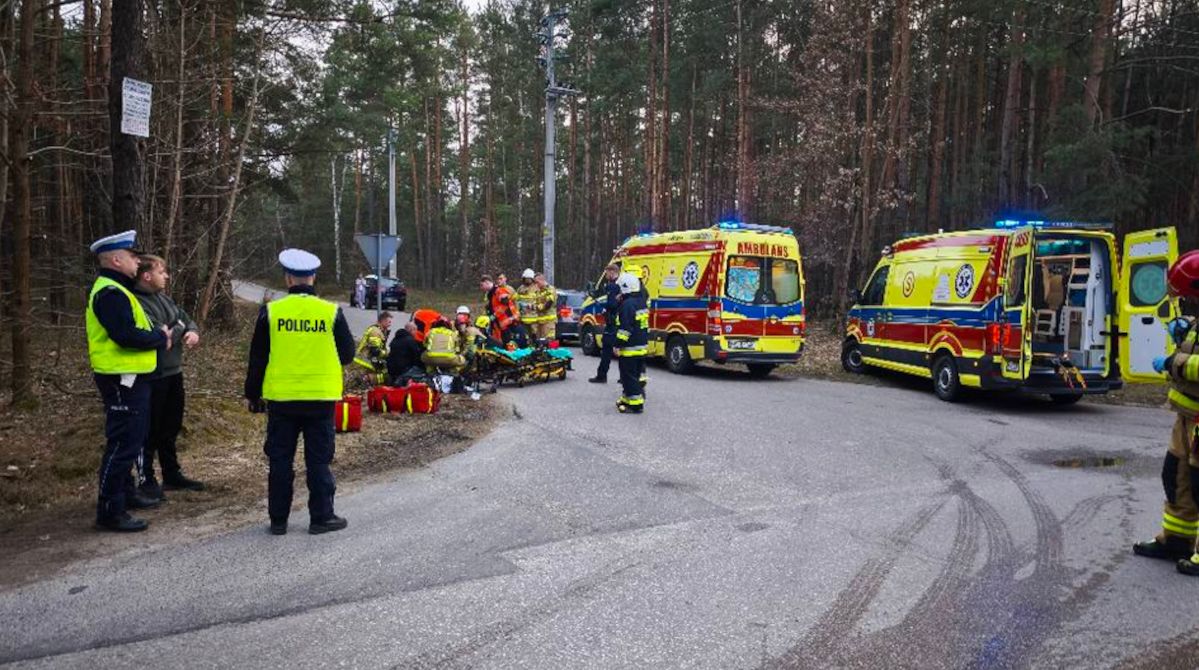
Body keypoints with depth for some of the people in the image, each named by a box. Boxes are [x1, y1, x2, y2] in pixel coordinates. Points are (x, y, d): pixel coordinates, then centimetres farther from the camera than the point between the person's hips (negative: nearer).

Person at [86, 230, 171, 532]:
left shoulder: (115, 289, 16)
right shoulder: (111, 293, -18)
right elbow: (127, 336, -27)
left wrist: (157, 335, 0)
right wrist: (160, 337, -12)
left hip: (129, 379, 11)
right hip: (122, 380, -11)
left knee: (131, 441, 21)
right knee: (123, 444, -7)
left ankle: (125, 493, 35)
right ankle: (109, 511, -2)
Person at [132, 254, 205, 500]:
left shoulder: (164, 299, 11)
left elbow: (187, 321, 15)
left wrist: (193, 332, -7)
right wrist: (179, 329, -12)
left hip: (173, 372, 9)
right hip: (151, 377, -9)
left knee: (171, 428, 19)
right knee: (150, 431, 2)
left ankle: (172, 475, 32)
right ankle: (146, 480, 14)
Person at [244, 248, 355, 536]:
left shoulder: (270, 311, -4)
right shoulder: (331, 312, -6)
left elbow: (257, 358, 2)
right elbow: (347, 355, 2)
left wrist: (252, 394, 13)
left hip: (281, 398, 1)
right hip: (321, 398, 0)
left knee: (280, 459, 10)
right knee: (319, 459, 8)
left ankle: (278, 520, 16)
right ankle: (322, 517, 12)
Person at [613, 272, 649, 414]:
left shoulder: (627, 304, -19)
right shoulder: (640, 301, 11)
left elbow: (625, 328, -23)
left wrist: (618, 345, -19)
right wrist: (620, 302, 17)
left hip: (630, 348, -10)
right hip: (642, 345, 10)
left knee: (629, 377, -4)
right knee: (635, 375, 17)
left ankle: (635, 404, -4)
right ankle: (627, 399, 28)